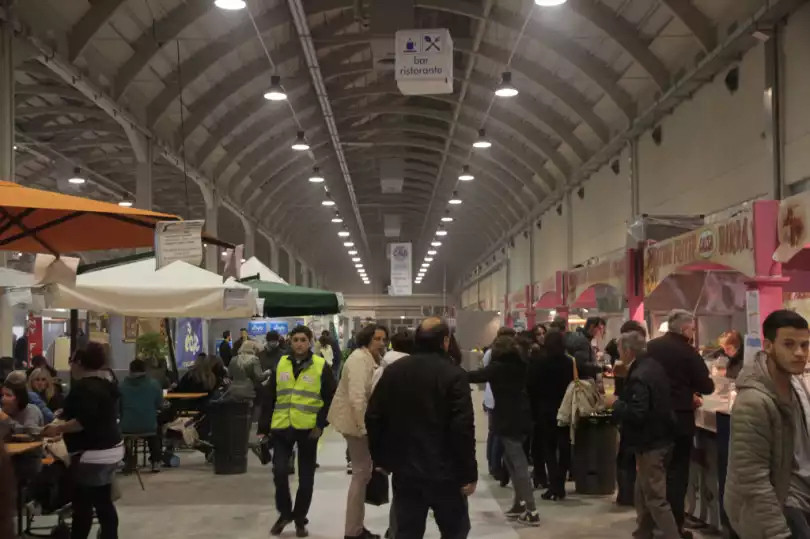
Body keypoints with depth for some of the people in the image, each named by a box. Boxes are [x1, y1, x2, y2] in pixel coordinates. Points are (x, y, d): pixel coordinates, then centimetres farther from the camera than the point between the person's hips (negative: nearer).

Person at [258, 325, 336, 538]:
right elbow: (269, 398, 8)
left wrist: (320, 424, -11)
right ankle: (284, 513, 15)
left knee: (306, 477, 7)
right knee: (279, 471, -7)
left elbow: (330, 399, -1)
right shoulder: (281, 364, 6)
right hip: (282, 427, 2)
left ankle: (300, 520, 22)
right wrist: (264, 427, 5)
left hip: (308, 429, -1)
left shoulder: (321, 366, -2)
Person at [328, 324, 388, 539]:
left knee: (363, 472, 17)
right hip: (356, 421, -10)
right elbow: (356, 397, -29)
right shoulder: (359, 359, -20)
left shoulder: (371, 359, 11)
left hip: (361, 420, 10)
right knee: (362, 473, -4)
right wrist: (364, 427, -26)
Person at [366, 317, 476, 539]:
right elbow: (463, 429, -17)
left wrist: (381, 459, 17)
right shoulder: (453, 374, -12)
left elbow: (373, 418, 8)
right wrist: (469, 473, -11)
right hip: (444, 472, -5)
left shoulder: (392, 371, 5)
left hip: (404, 470, 5)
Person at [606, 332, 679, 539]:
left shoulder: (639, 376, -23)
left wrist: (616, 403, -14)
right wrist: (621, 399, 13)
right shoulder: (652, 366, 7)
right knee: (643, 494, 20)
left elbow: (637, 414, -28)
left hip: (650, 443, -10)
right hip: (657, 437, 10)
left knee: (656, 498, -5)